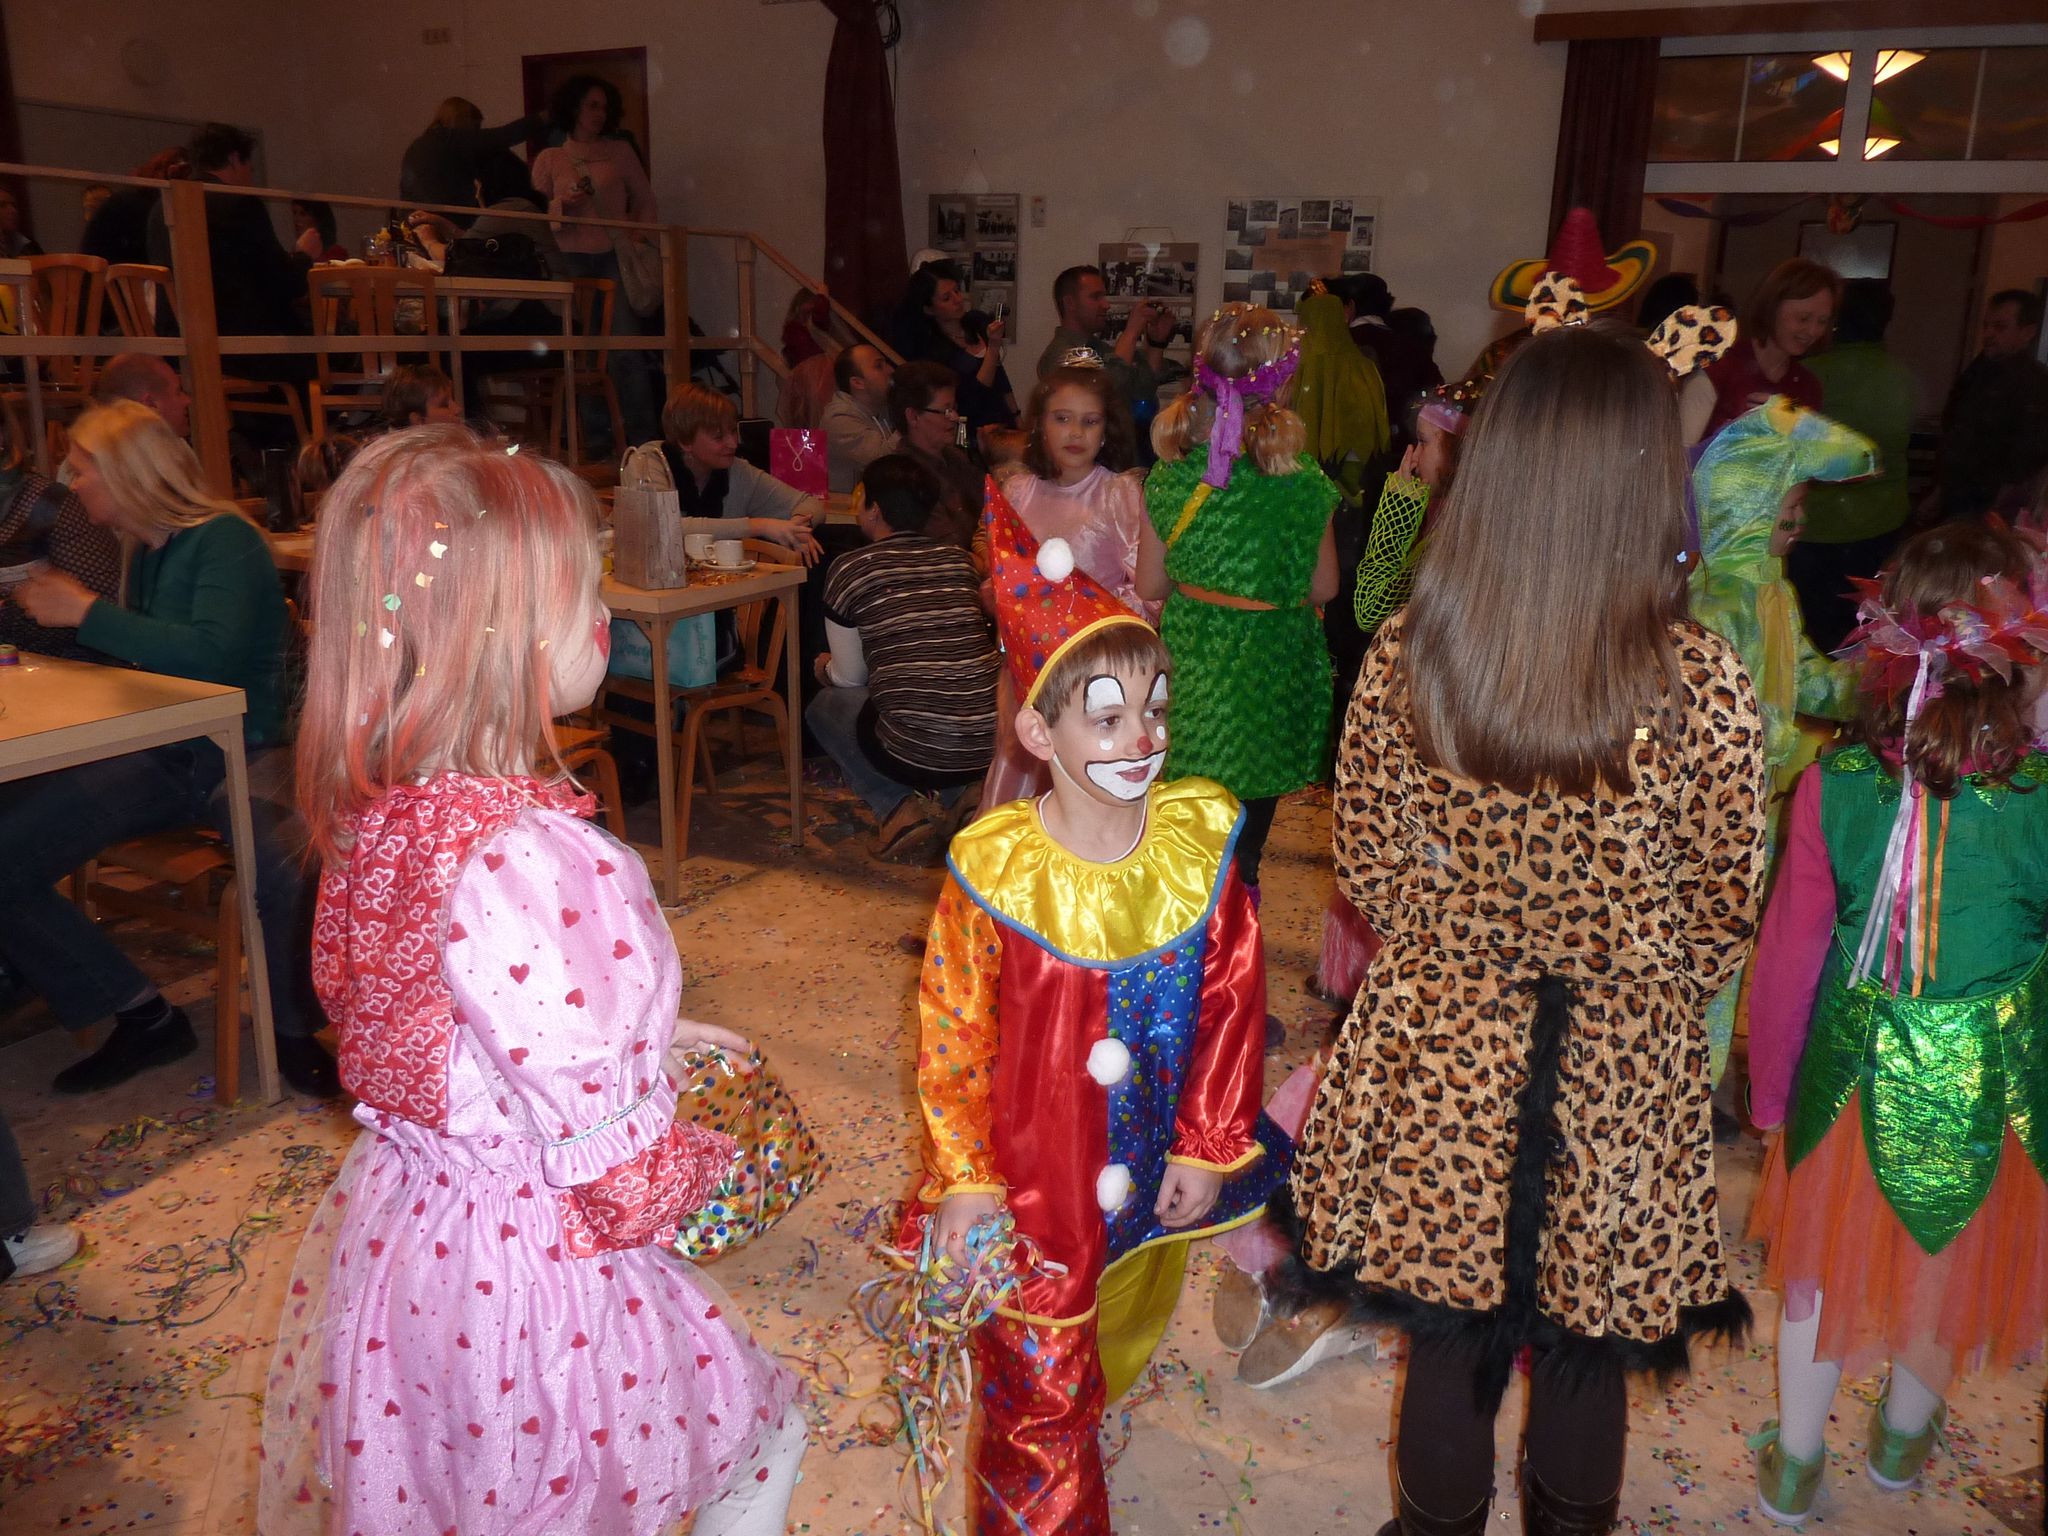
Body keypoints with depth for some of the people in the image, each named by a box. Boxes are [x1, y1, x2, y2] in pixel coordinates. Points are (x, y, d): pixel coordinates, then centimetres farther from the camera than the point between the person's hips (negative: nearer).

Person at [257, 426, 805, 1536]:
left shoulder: (382, 810, -6)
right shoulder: (527, 860, -35)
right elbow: (617, 1168, -27)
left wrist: (648, 1034, 10)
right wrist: (713, 1157, -7)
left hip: (397, 1229, 9)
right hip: (527, 1268, -8)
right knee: (764, 1429, 17)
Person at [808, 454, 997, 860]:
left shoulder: (850, 569, -1)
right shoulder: (958, 557, 11)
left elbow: (850, 677, 7)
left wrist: (824, 668, 33)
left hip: (914, 752, -4)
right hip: (992, 744, 5)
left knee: (824, 705, 25)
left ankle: (900, 808, 3)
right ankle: (963, 795, 11)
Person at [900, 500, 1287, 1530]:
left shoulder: (1200, 843, -12)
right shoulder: (995, 872, -22)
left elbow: (1232, 1002, -3)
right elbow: (952, 1036, -13)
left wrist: (1208, 1146, -1)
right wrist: (967, 1181, -11)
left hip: (1154, 1175, 4)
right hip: (1031, 1183, -4)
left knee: (1109, 1353, 28)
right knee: (1039, 1395, 12)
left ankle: (1070, 1422, 58)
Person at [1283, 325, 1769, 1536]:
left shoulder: (1404, 659, -16)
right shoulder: (1705, 689, -21)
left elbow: (1371, 868, -2)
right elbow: (1724, 916, -6)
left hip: (1441, 1068, 1)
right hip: (1622, 1080, -1)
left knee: (1451, 1339, 23)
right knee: (1588, 1356, 24)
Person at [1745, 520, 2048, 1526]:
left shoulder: (1831, 784, -19)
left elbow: (1789, 952, -9)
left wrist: (1771, 1087, 6)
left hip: (1854, 1067, 0)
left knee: (1824, 1252, 22)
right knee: (1953, 1261, 26)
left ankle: (1793, 1465, 39)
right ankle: (1902, 1440, 52)